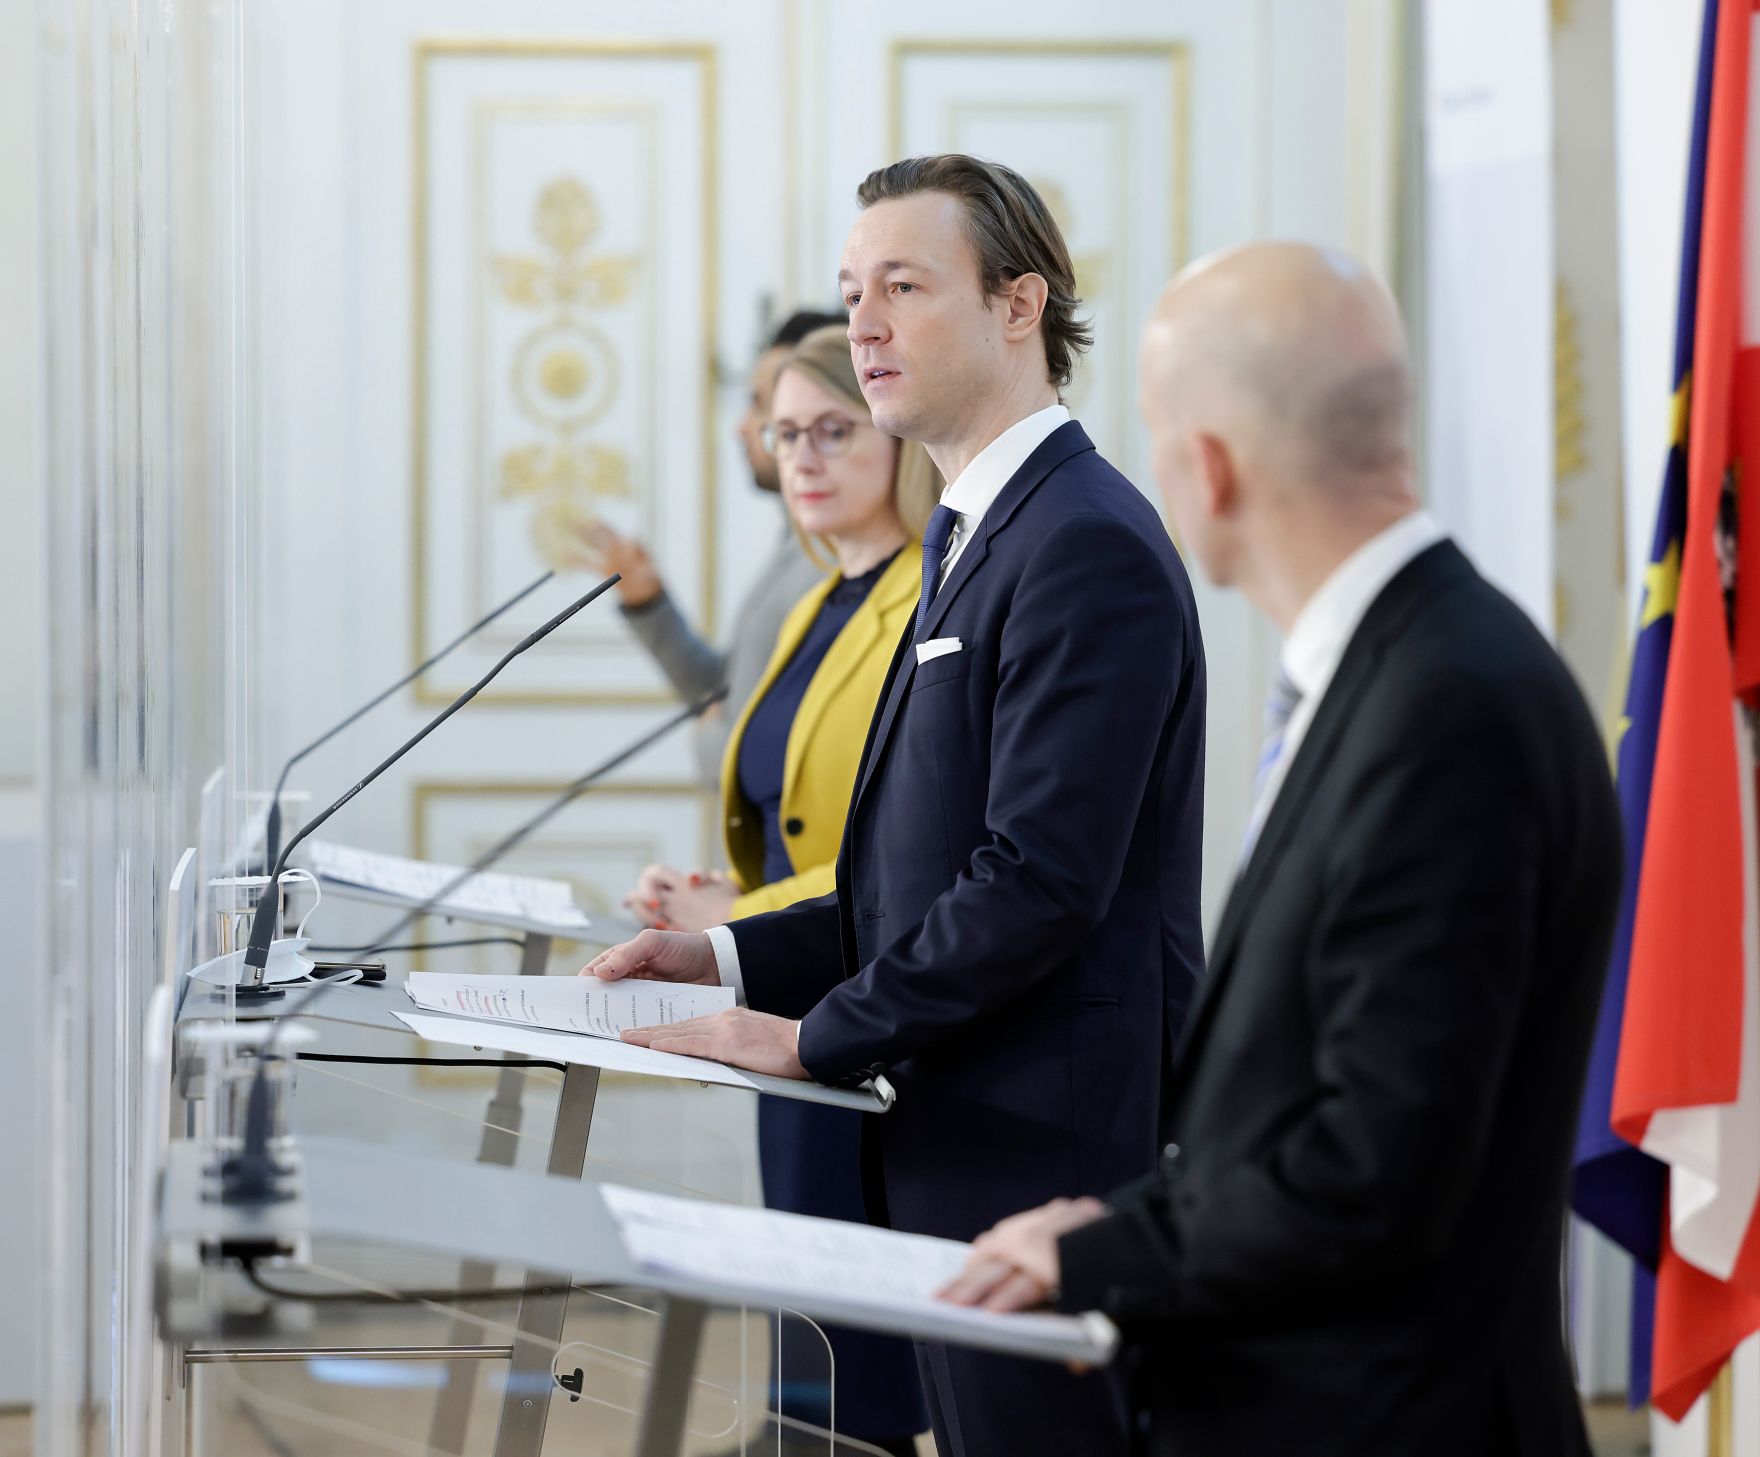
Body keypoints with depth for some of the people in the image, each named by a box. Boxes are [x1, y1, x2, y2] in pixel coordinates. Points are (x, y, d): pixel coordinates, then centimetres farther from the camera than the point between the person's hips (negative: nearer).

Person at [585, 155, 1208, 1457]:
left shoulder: (1087, 547, -16)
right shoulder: (982, 538, 18)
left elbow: (1041, 878, -22)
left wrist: (818, 1036, -15)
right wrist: (732, 958, 12)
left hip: (1049, 1156, -10)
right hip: (966, 1155, 10)